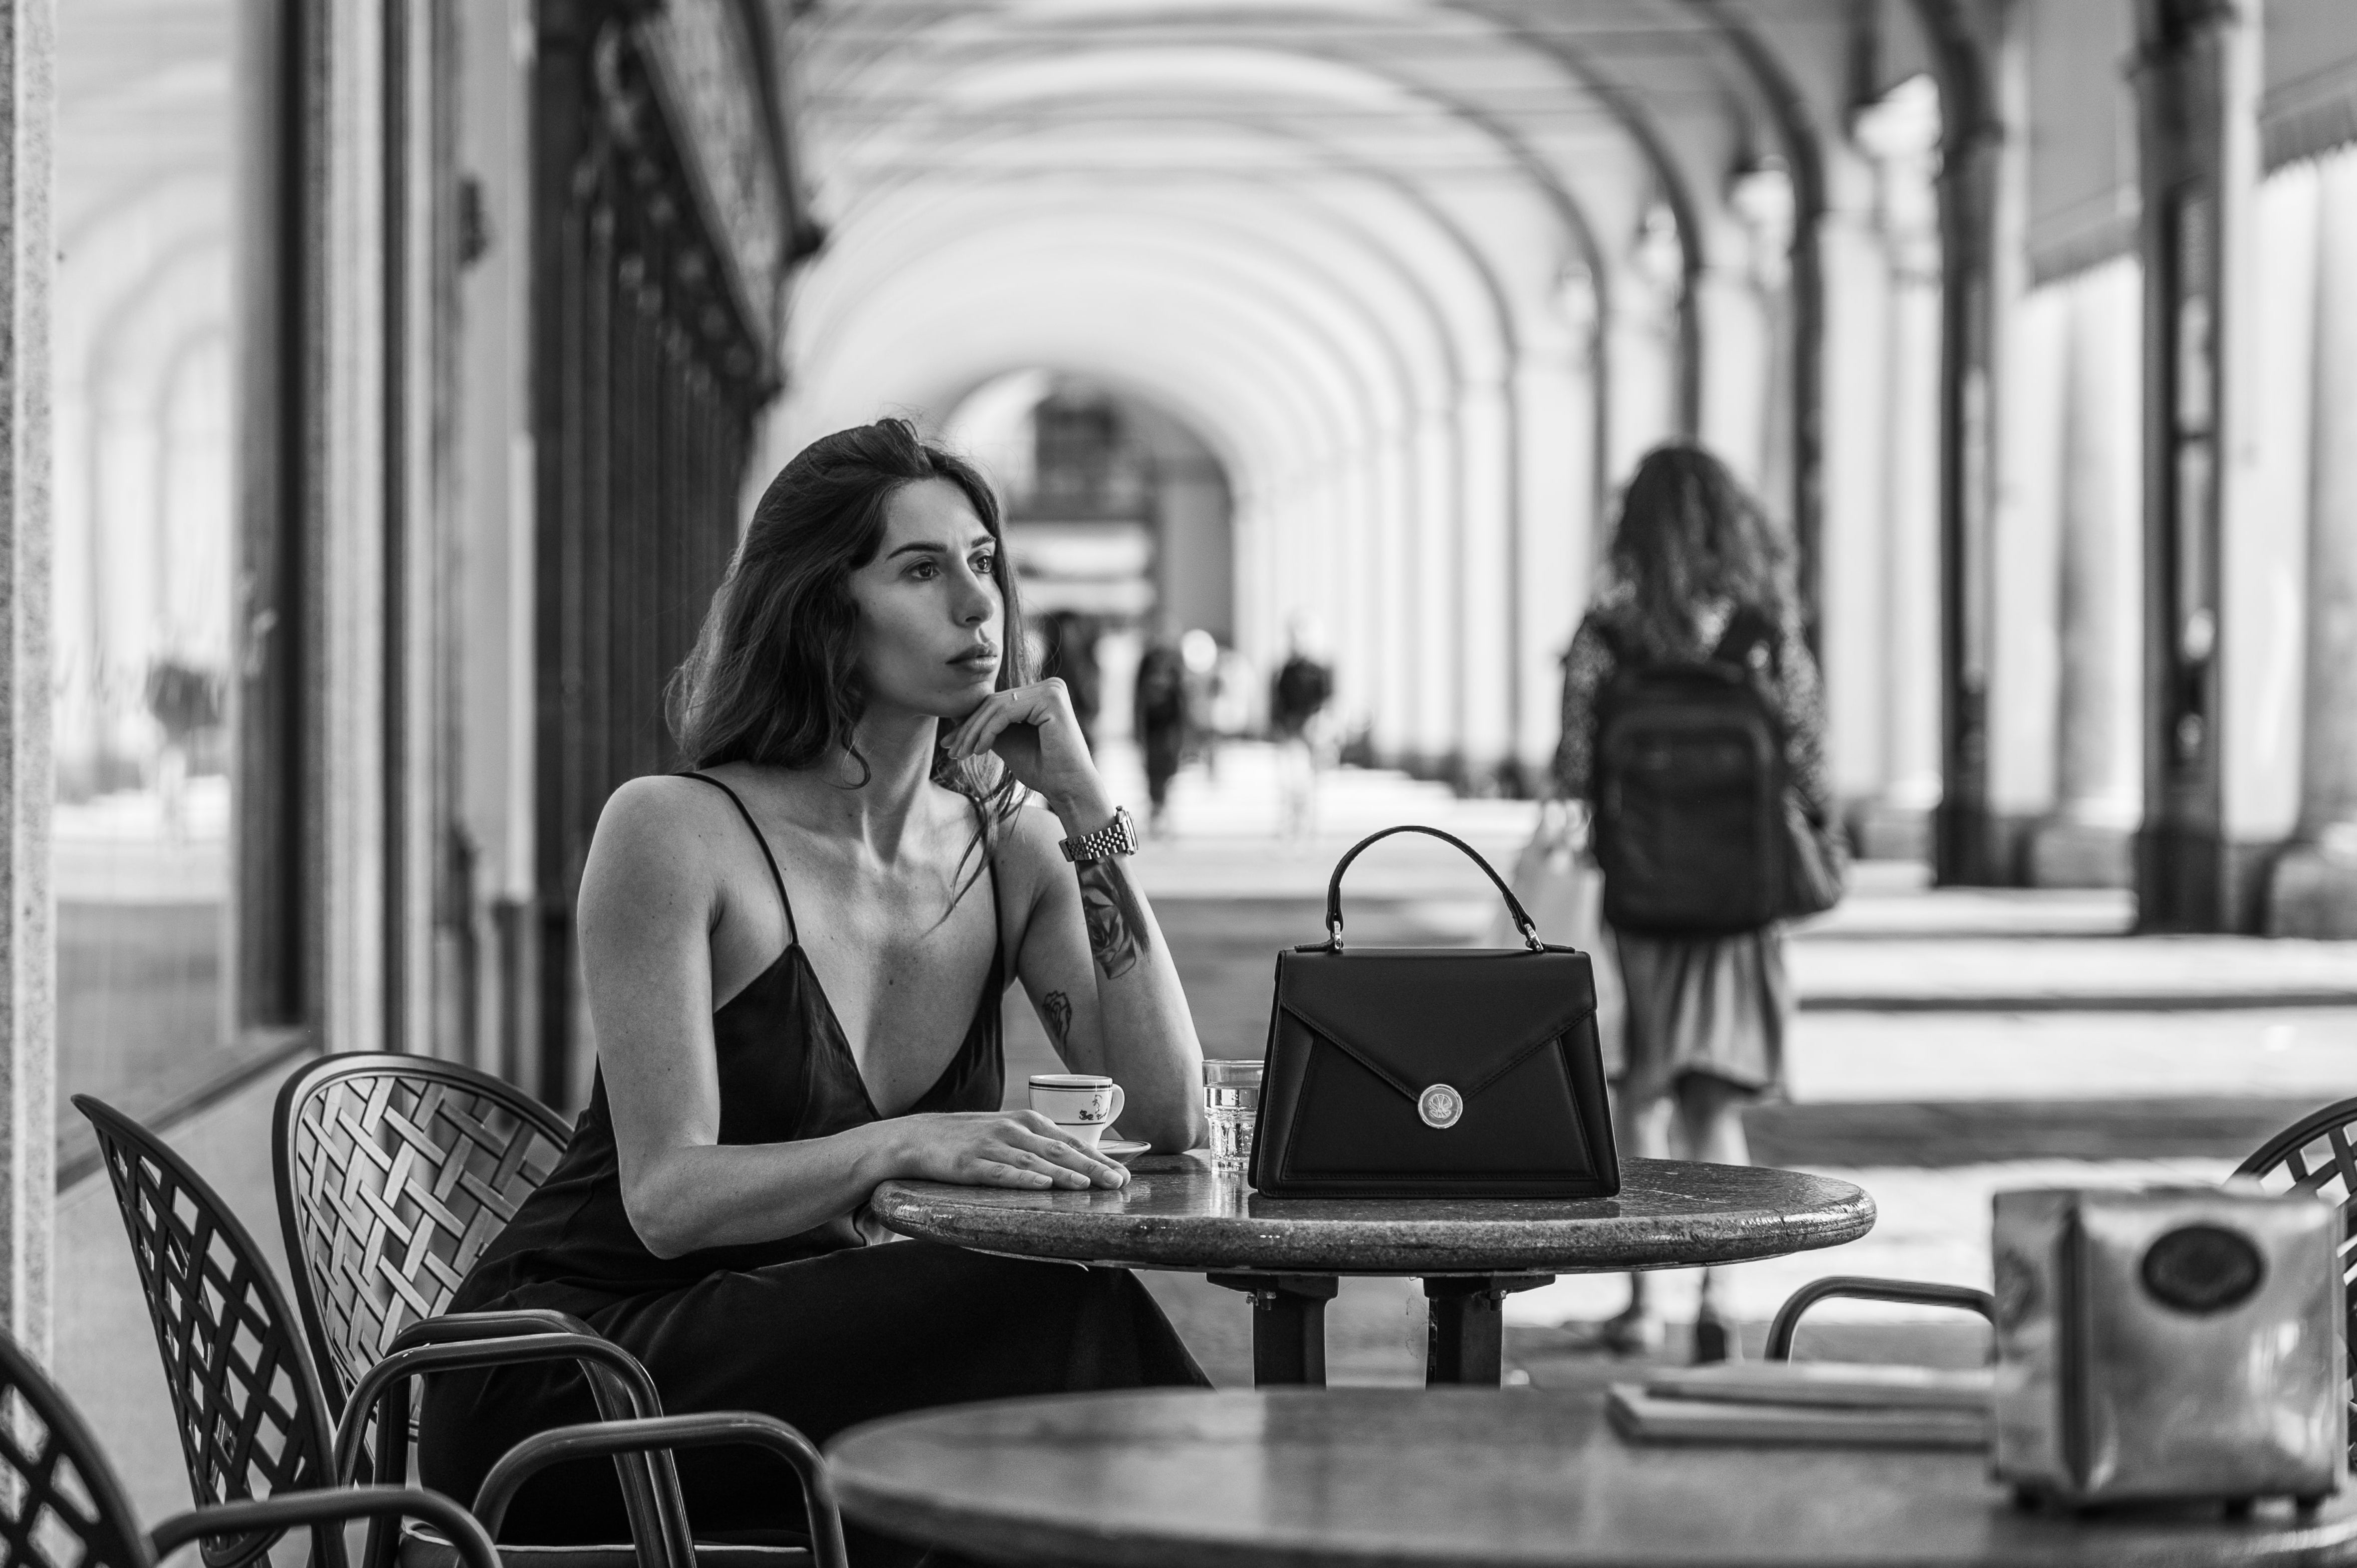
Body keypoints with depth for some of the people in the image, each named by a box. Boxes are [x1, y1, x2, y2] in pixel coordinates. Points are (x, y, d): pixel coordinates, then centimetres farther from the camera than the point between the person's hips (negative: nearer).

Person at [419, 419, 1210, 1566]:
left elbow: (1171, 1118, -5)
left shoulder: (1011, 848, 6)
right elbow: (668, 1196, -16)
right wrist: (897, 1148, -33)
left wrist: (1091, 821, -8)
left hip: (808, 1362, 5)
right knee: (1050, 1311, -26)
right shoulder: (673, 831, -11)